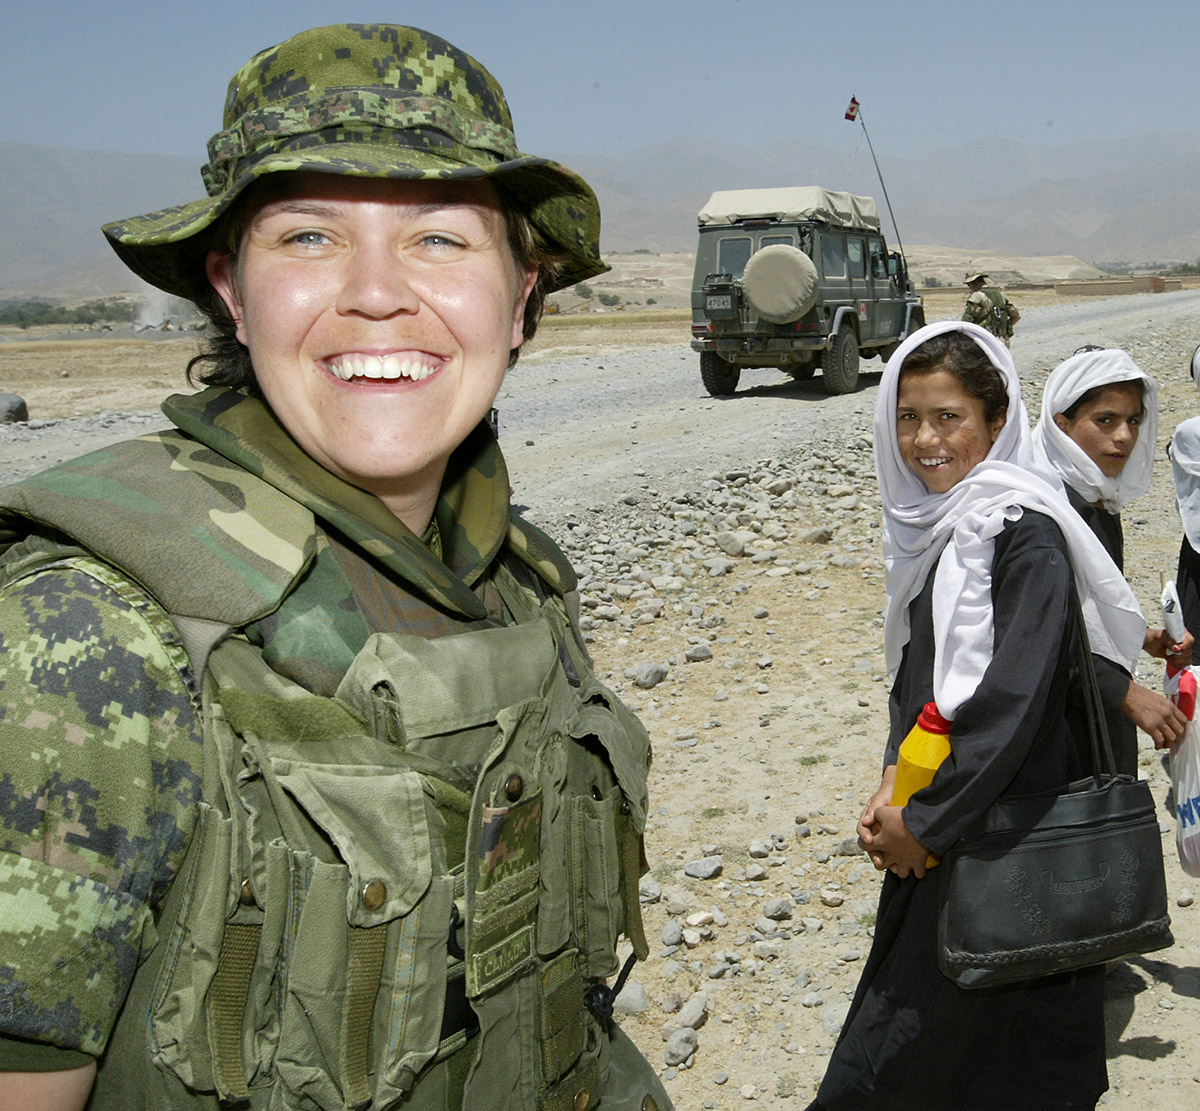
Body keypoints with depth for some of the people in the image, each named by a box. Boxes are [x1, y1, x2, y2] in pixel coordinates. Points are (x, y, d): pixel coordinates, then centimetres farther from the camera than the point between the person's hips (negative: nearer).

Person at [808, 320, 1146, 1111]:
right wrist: (897, 782, -2)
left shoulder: (1025, 535, -19)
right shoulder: (930, 522, 5)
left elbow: (1014, 697, -24)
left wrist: (925, 818, -17)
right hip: (940, 822, 8)